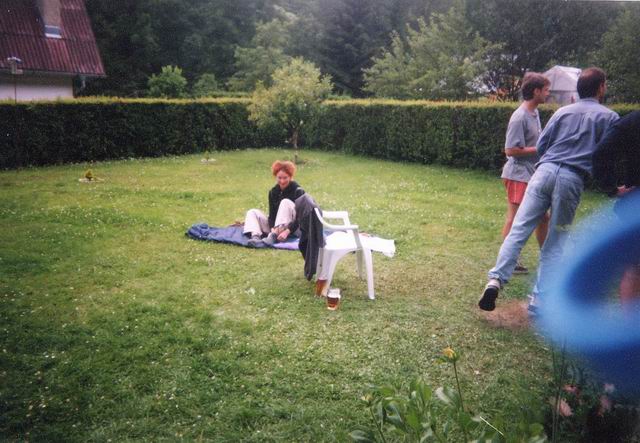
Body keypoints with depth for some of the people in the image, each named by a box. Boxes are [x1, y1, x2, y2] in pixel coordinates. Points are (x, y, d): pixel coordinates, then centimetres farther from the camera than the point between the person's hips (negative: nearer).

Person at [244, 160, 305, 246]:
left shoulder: (298, 191, -10)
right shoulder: (273, 192, 4)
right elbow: (272, 214, -4)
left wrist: (287, 231, -33)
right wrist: (273, 229, -26)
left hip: (294, 228, -5)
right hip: (276, 227, 5)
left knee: (286, 202, -27)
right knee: (252, 212, -7)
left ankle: (273, 236, -41)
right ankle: (256, 236, -37)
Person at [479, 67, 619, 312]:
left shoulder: (563, 111, 17)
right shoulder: (609, 117, 9)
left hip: (545, 171, 2)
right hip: (572, 179, -2)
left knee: (519, 229, -2)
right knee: (555, 244, 5)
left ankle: (496, 279, -19)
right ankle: (538, 301, 3)